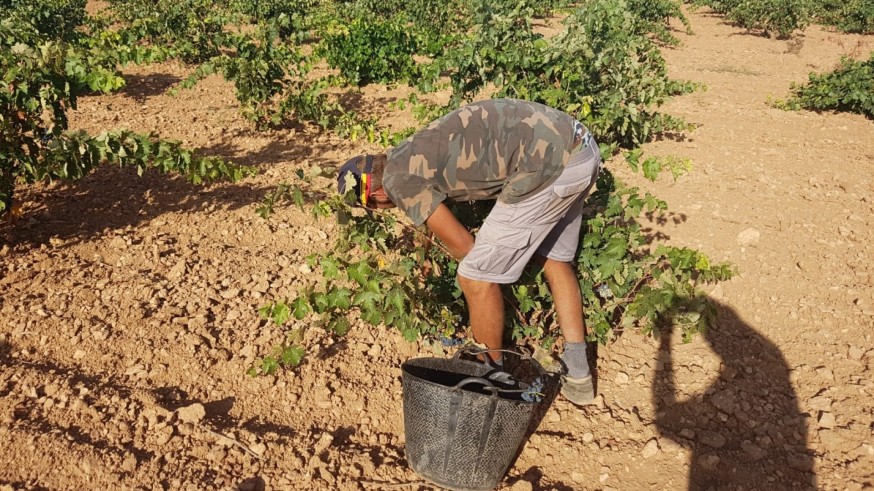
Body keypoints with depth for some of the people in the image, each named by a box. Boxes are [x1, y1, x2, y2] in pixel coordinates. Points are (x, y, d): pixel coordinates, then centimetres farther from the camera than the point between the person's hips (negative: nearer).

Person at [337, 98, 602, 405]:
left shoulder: (398, 178, -3)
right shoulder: (417, 152, 22)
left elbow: (463, 247, 2)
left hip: (548, 165, -10)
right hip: (581, 147, 10)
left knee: (477, 277, 3)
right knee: (555, 259, 26)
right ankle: (578, 375, 33)